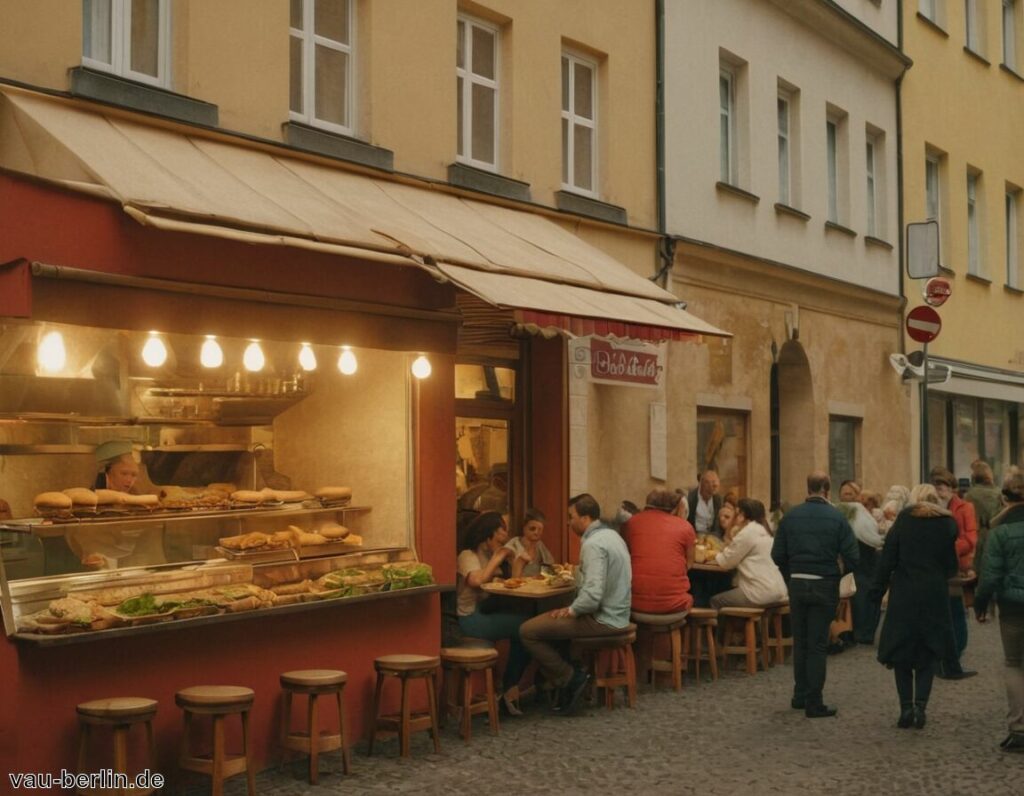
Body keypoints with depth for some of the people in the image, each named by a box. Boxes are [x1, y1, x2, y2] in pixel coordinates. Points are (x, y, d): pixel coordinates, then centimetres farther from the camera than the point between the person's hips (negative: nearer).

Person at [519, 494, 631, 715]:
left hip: (602, 620, -10)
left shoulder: (593, 544, -21)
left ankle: (570, 679, 0)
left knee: (528, 630, -11)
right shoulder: (611, 535, 10)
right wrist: (575, 573, 14)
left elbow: (593, 595, -29)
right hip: (615, 613, 10)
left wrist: (571, 611, -13)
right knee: (545, 620, 21)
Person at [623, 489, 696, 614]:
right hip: (673, 603, -1)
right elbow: (689, 564, 13)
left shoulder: (631, 522, 8)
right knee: (688, 598, 31)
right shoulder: (685, 526, 4)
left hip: (636, 600, 1)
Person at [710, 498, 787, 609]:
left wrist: (716, 556, 13)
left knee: (715, 601, 5)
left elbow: (726, 562, -5)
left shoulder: (748, 532, -10)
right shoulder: (763, 531, 18)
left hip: (761, 593, -9)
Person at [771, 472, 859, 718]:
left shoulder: (790, 516, -1)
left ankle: (800, 696, 23)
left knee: (800, 642, 16)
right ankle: (814, 703, 3)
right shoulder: (837, 518, -8)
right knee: (818, 645, 3)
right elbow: (852, 558, -10)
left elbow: (778, 555, 0)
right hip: (825, 585, -3)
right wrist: (841, 573, 10)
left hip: (797, 584, 3)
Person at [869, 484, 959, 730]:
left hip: (904, 595, -1)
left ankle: (906, 708, 4)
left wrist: (877, 591, 0)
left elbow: (887, 560, -5)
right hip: (935, 596, 1)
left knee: (901, 653, 8)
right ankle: (920, 704, -5)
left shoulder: (903, 521, -1)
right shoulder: (948, 524, 2)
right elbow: (952, 565, 6)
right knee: (929, 653, 10)